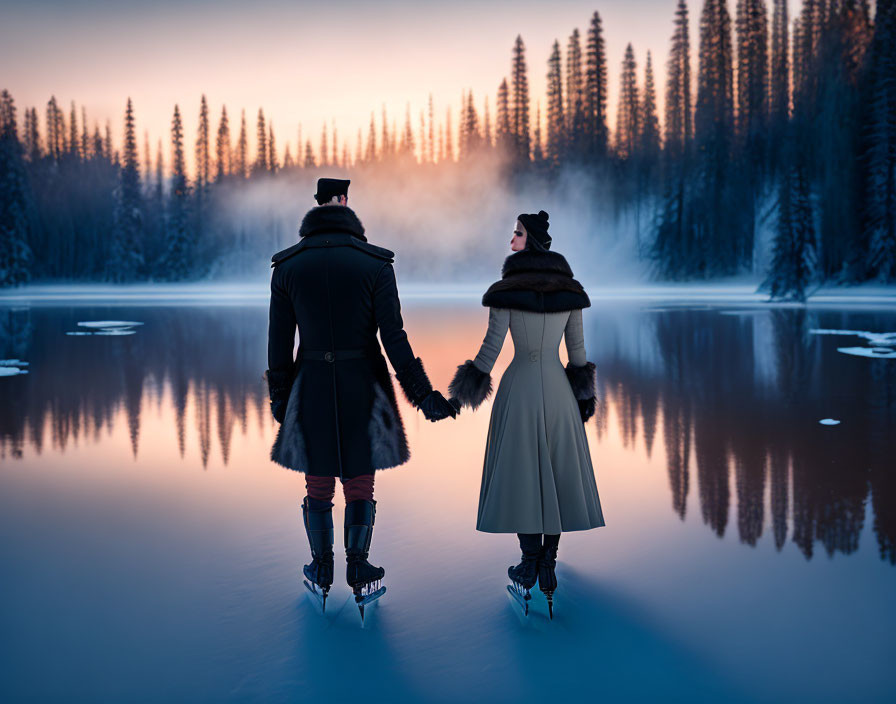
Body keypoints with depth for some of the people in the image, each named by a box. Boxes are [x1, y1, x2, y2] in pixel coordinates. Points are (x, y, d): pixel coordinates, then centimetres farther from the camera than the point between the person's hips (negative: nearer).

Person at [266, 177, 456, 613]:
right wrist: (423, 396, -5)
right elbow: (394, 339, -11)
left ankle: (322, 570, 24)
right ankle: (357, 569, 19)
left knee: (318, 482, 14)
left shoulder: (286, 267, -4)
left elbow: (279, 342, -1)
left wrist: (279, 397, 11)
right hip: (363, 386, -1)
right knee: (360, 480, 13)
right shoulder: (376, 264, -8)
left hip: (313, 386, 1)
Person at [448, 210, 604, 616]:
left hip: (519, 386, -3)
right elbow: (577, 347, 6)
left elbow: (491, 345, -8)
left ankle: (529, 565, 11)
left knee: (520, 471, 6)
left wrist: (471, 385, 6)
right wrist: (583, 392, 17)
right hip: (557, 389, 3)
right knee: (556, 473, 8)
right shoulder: (569, 290, 2)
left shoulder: (506, 290, -8)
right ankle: (549, 567, 10)